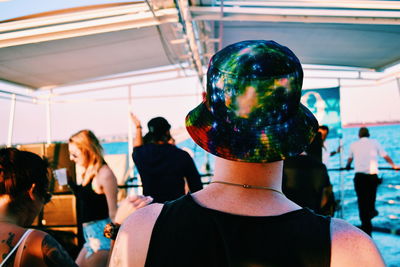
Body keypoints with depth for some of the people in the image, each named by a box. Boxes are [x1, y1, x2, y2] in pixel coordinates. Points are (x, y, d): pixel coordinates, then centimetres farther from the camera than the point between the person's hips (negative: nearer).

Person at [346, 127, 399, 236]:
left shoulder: (354, 145, 12)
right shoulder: (374, 142, 8)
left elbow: (350, 158, 26)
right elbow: (385, 156, 12)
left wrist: (348, 166, 47)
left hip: (359, 176, 0)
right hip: (372, 175, 0)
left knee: (362, 201, 3)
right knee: (371, 198, 22)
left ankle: (366, 226, 4)